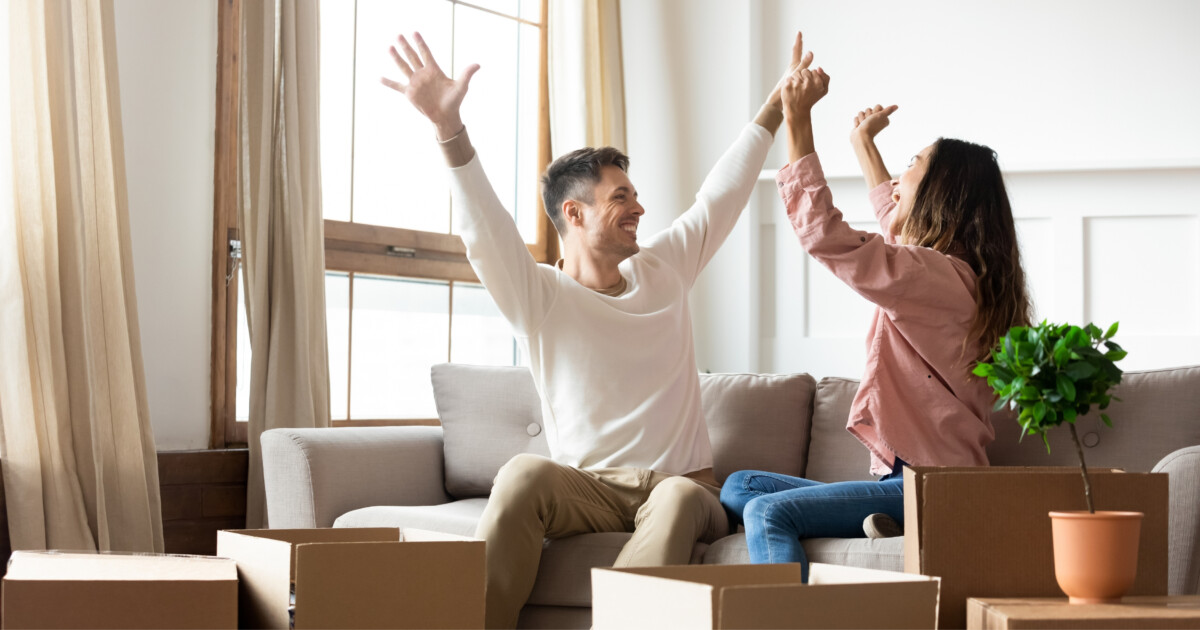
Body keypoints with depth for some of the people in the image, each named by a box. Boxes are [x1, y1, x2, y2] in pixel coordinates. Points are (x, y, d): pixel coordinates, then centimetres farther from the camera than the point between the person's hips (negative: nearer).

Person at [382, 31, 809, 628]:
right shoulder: (538, 295, -1)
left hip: (680, 484, 2)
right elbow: (484, 229, -16)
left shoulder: (662, 269, 13)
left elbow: (723, 194, 19)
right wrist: (448, 126, -31)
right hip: (589, 489, -2)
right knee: (523, 473, -34)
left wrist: (779, 104, 20)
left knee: (679, 498, -34)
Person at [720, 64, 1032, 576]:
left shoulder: (936, 275, -14)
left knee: (768, 513, -26)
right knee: (738, 487, 5)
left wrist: (797, 120, -15)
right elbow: (896, 228, 39)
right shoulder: (962, 274, 17)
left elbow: (823, 233, -21)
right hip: (905, 478, 10)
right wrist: (862, 142, 49)